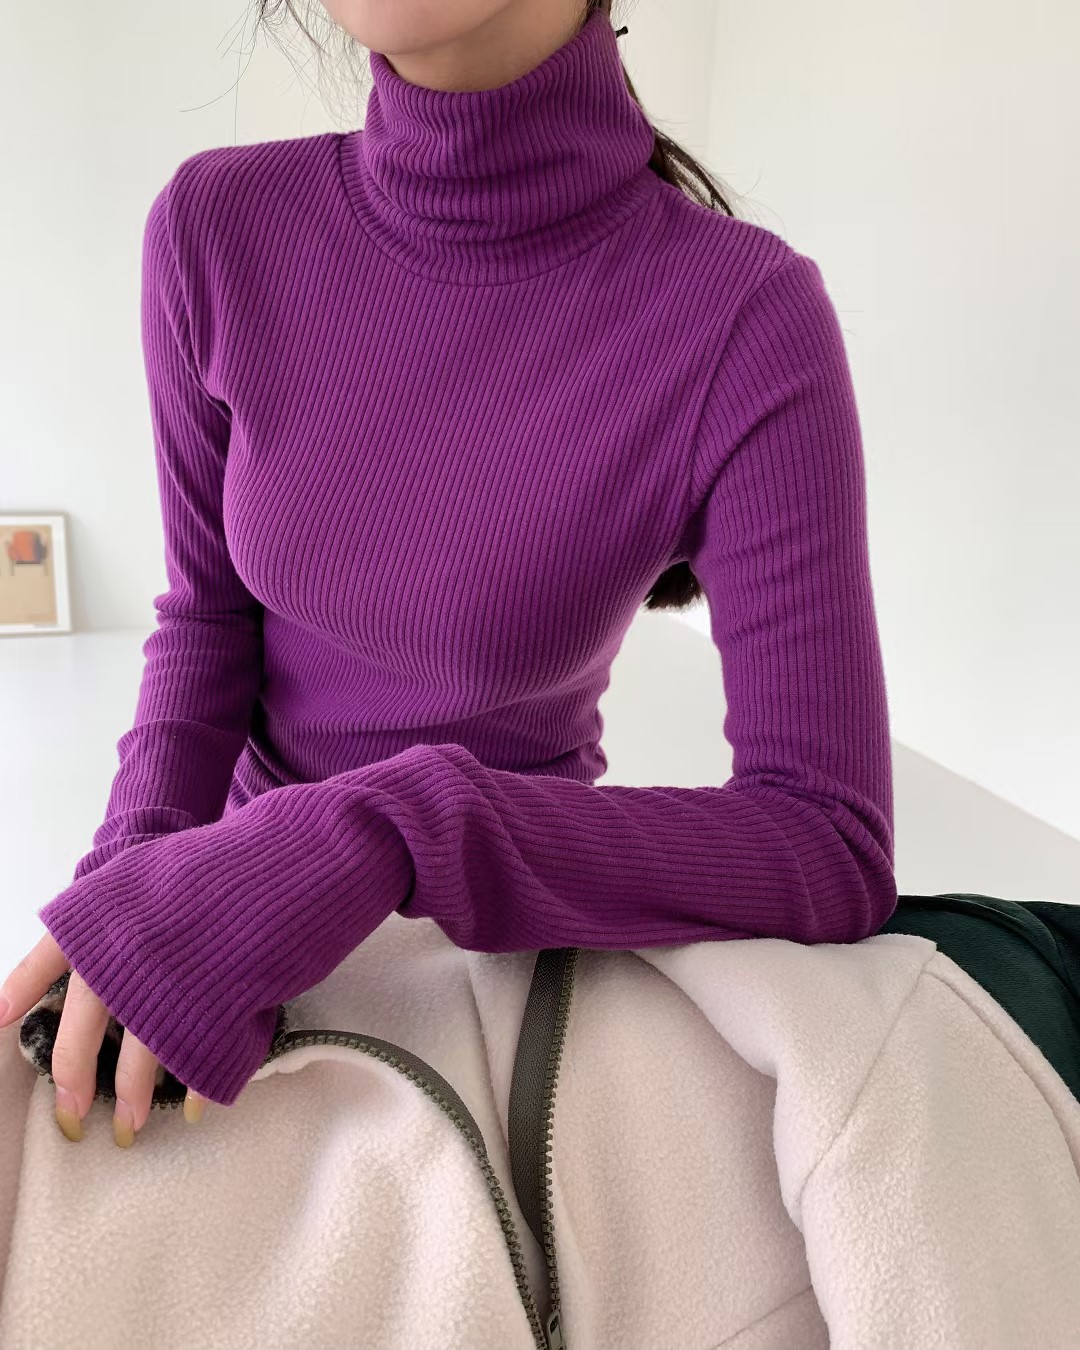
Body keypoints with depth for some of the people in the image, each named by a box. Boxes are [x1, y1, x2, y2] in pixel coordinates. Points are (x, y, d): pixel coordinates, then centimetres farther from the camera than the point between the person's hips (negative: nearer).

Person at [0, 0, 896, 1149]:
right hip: (259, 846, 3)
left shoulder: (749, 321, -30)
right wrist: (139, 873, -26)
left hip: (506, 919, -3)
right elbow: (210, 612, -9)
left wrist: (386, 839, -44)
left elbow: (838, 855, -32)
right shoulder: (218, 229, -19)